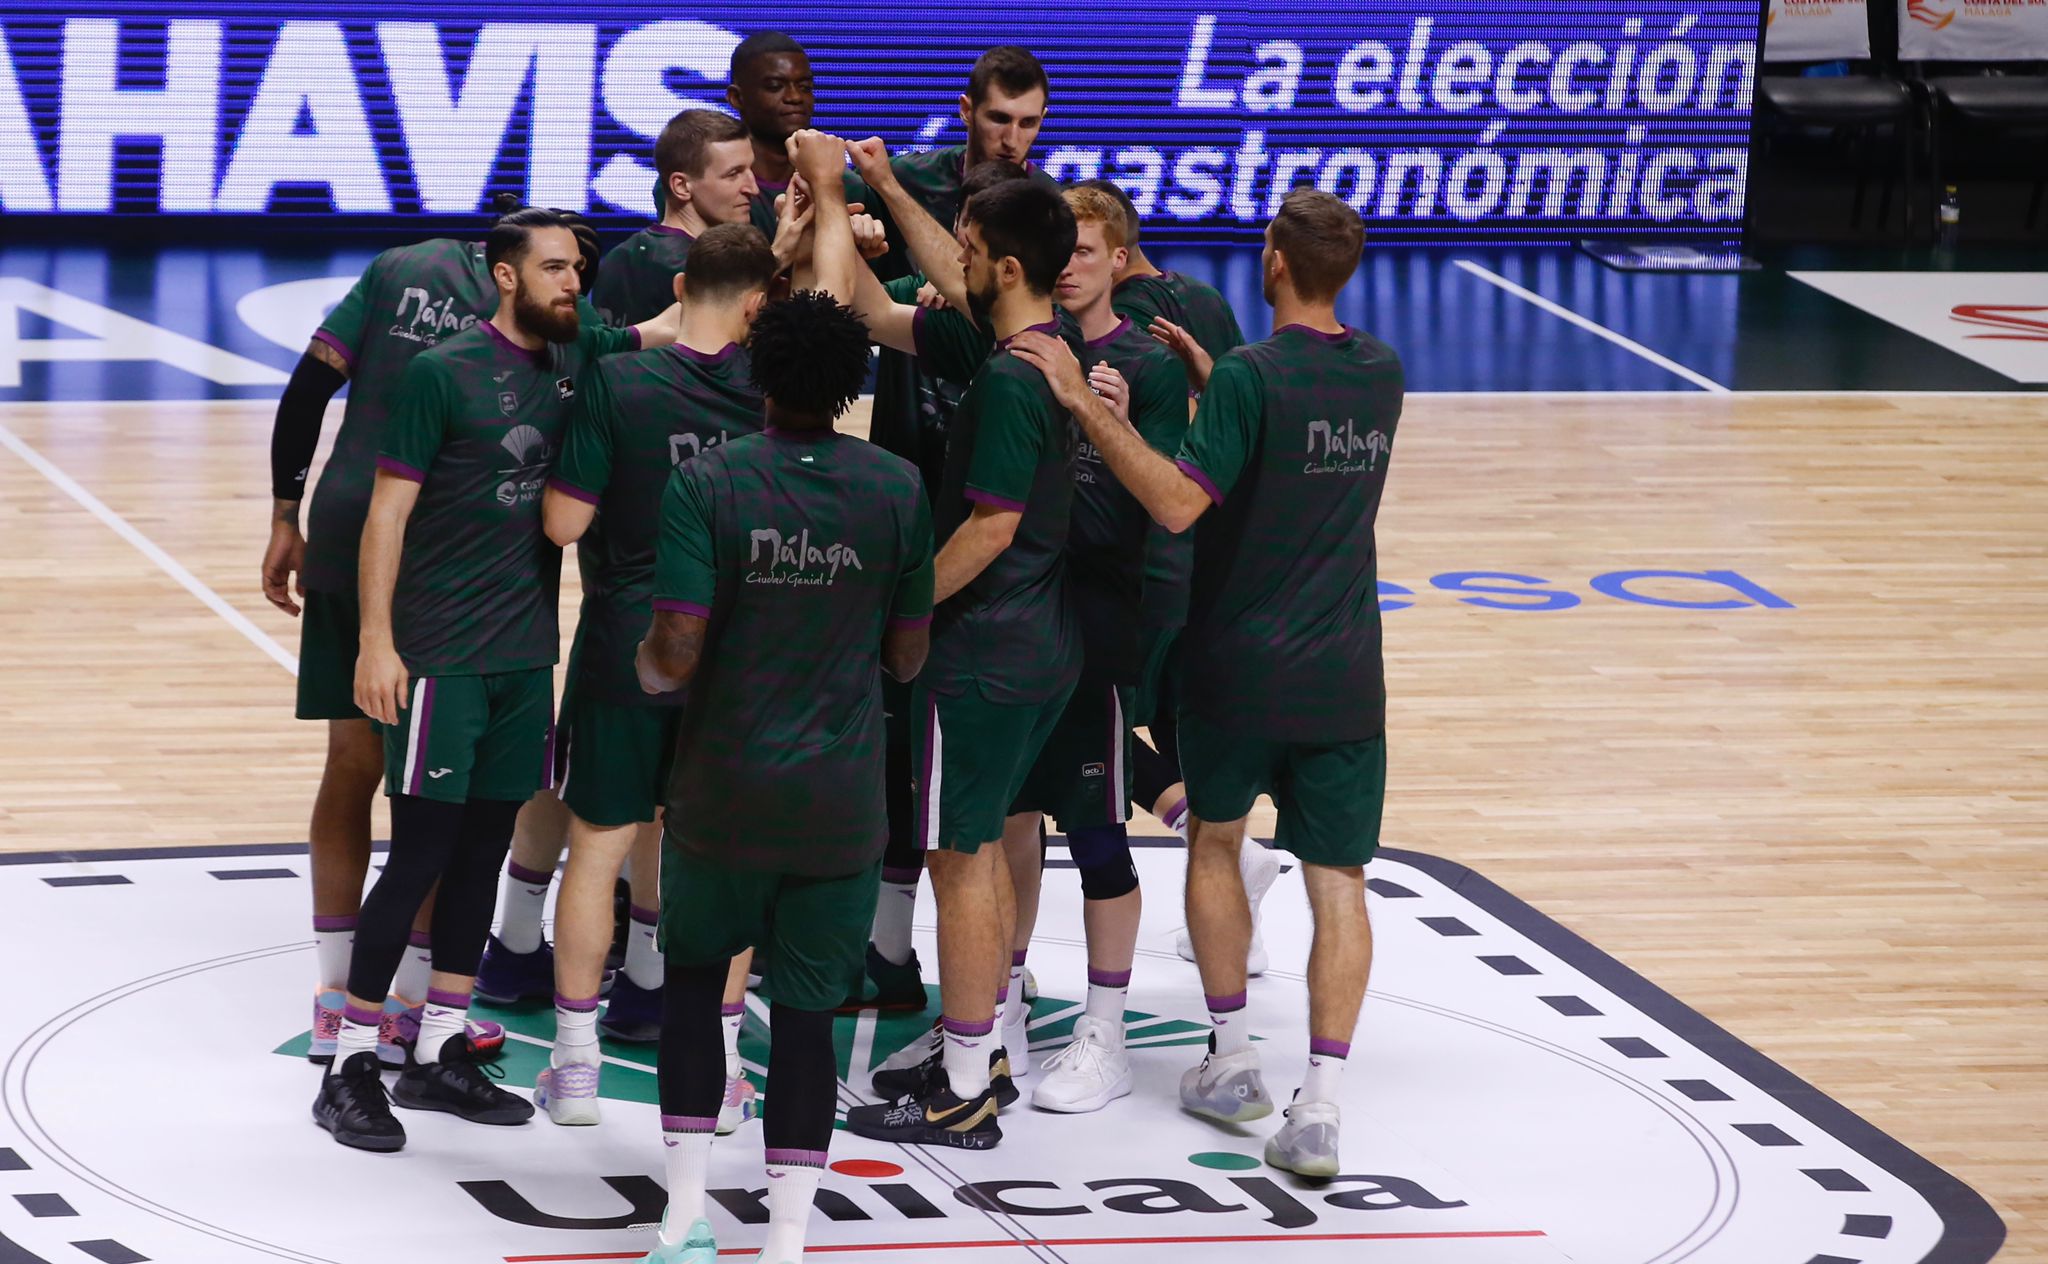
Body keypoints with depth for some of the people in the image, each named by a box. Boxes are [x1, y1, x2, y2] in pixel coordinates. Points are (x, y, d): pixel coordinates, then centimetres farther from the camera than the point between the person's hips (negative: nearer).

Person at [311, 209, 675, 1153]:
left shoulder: (578, 357, 7)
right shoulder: (444, 373, -10)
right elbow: (388, 510, -10)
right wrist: (376, 640, -15)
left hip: (526, 649, 7)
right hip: (442, 650, -6)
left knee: (485, 847, 10)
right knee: (419, 853, -6)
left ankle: (437, 1054, 19)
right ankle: (350, 1065, 0)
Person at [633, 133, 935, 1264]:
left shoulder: (706, 484, -12)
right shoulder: (897, 490, -5)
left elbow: (675, 653, -17)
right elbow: (910, 654, 4)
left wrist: (645, 670, 7)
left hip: (724, 793, -1)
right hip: (843, 803, 1)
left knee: (693, 970, 18)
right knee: (807, 1007, 7)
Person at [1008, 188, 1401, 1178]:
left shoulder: (1252, 378, -17)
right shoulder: (1379, 373, 4)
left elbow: (1178, 503, -25)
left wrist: (1089, 406, -24)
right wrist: (1209, 377, 19)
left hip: (1240, 668, -3)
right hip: (1345, 676, 3)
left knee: (1215, 839, 20)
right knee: (1338, 882, 2)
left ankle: (1232, 1061, 22)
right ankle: (1319, 1105, -8)